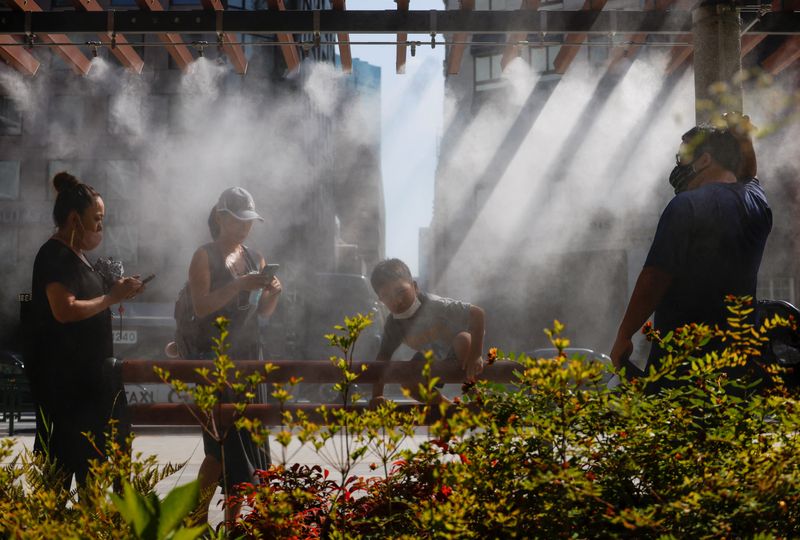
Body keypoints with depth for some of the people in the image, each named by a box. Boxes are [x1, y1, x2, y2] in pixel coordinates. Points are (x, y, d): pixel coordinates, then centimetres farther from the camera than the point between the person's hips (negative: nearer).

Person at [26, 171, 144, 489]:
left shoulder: (75, 255, 16)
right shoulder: (55, 255, -14)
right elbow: (64, 310, -25)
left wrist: (118, 294, 10)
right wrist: (113, 298, -17)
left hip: (86, 373, 10)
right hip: (63, 376, -10)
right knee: (65, 453, -8)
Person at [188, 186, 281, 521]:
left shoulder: (255, 258, 14)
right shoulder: (205, 257, -4)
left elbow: (263, 312, 14)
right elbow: (200, 306, -15)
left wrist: (273, 293, -6)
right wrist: (240, 284, -24)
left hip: (248, 356, 6)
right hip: (216, 358, -6)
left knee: (227, 446, 6)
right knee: (229, 444, -9)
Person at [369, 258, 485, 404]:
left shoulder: (433, 305, -35)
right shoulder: (394, 323, -17)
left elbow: (477, 313, -42)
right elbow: (383, 357, -11)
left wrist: (476, 355, -44)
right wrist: (377, 396, -22)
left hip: (463, 354, -5)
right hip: (439, 362, 6)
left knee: (463, 338, -37)